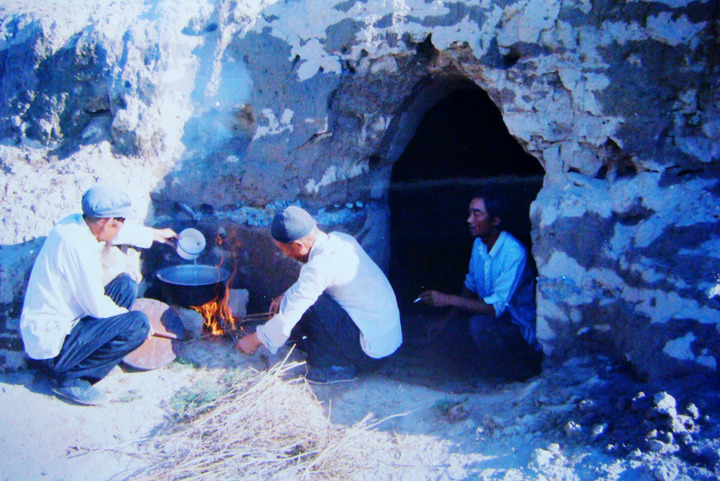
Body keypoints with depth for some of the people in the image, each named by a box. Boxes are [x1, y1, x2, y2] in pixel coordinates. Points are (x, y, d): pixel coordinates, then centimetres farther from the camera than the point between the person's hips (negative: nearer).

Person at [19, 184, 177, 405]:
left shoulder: (75, 223, 0)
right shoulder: (77, 246, -28)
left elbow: (122, 231, 22)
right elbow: (98, 307, -22)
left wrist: (154, 233, 38)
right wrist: (134, 322, -5)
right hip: (50, 345, -9)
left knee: (125, 285, 11)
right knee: (138, 324, -18)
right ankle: (69, 377, -7)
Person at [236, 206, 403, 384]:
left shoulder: (319, 266, -23)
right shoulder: (339, 239, 2)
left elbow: (288, 316, -17)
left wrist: (254, 340, -2)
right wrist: (286, 296, 19)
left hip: (372, 347, -9)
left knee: (306, 305, -17)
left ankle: (335, 366, -2)